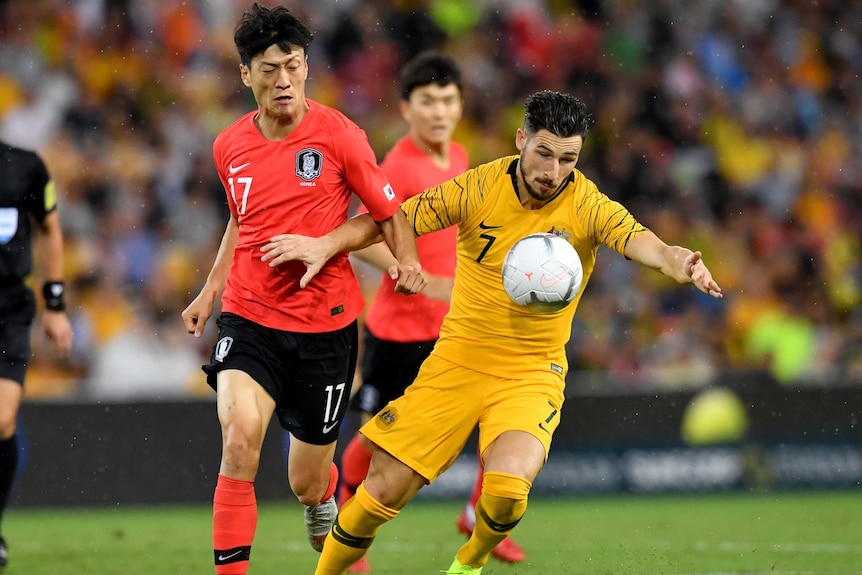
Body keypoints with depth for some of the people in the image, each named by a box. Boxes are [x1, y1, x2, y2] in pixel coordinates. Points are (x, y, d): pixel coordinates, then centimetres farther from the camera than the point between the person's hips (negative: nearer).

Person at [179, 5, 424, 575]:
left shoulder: (338, 135, -8)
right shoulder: (230, 146, 4)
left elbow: (386, 214, 1)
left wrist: (325, 245, -14)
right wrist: (211, 290, 19)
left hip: (325, 323, -2)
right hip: (249, 315, 2)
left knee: (307, 482, 7)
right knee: (240, 434, -26)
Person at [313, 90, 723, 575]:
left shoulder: (588, 206, -13)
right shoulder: (479, 187, -8)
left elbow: (644, 243, -30)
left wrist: (681, 262, -52)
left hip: (532, 375, -2)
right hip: (457, 361, 2)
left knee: (507, 488, -26)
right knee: (384, 491, -3)